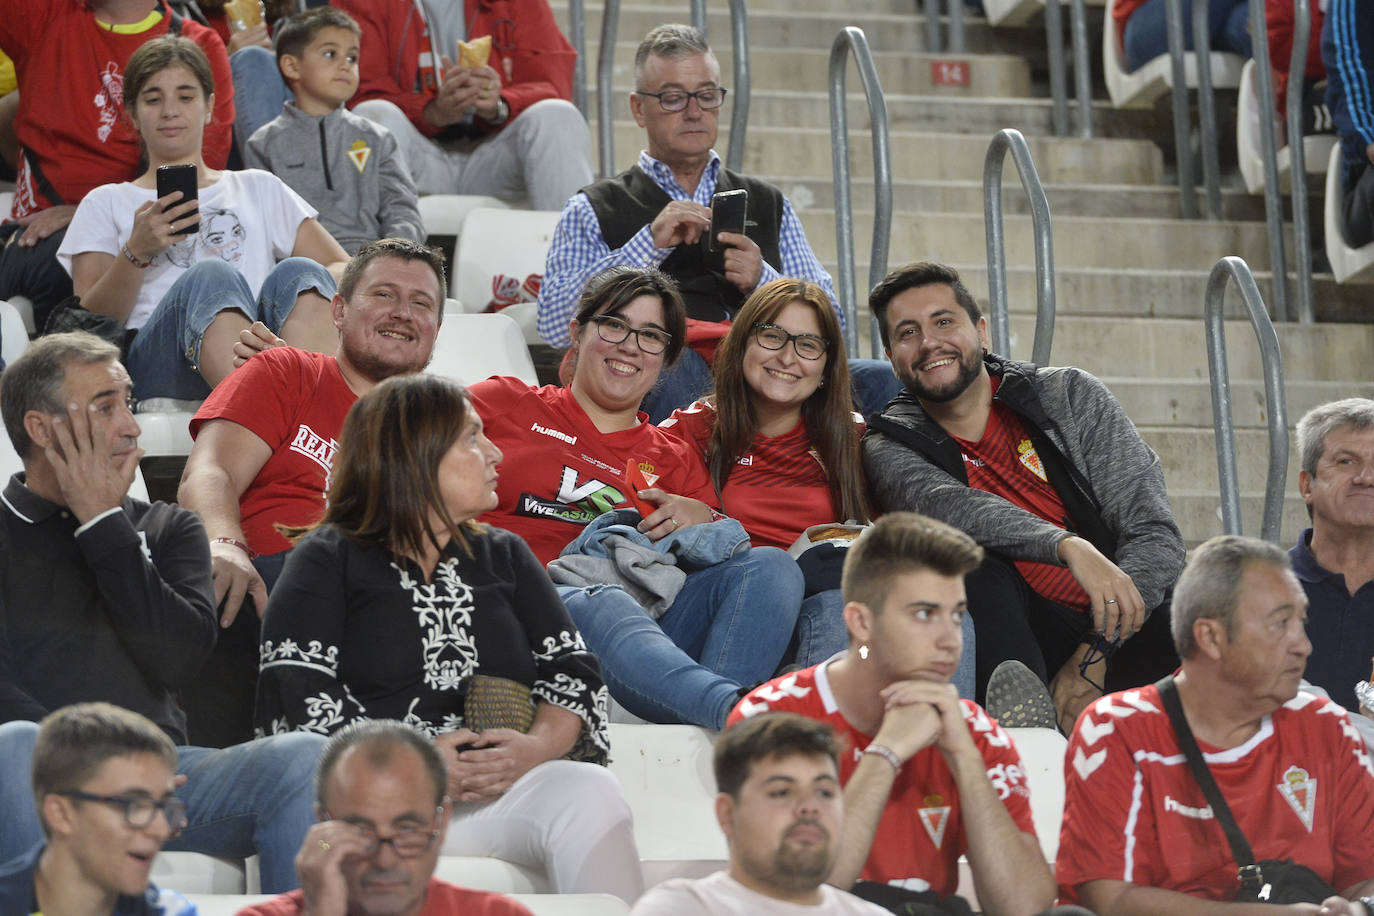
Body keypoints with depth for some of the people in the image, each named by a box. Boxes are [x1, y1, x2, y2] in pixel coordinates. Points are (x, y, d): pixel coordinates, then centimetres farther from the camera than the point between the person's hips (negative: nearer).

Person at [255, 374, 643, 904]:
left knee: (590, 790, -30)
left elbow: (574, 671, 15)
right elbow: (297, 698, -2)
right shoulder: (327, 561, 13)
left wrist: (537, 747, -7)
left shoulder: (505, 557, 26)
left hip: (500, 791, 4)